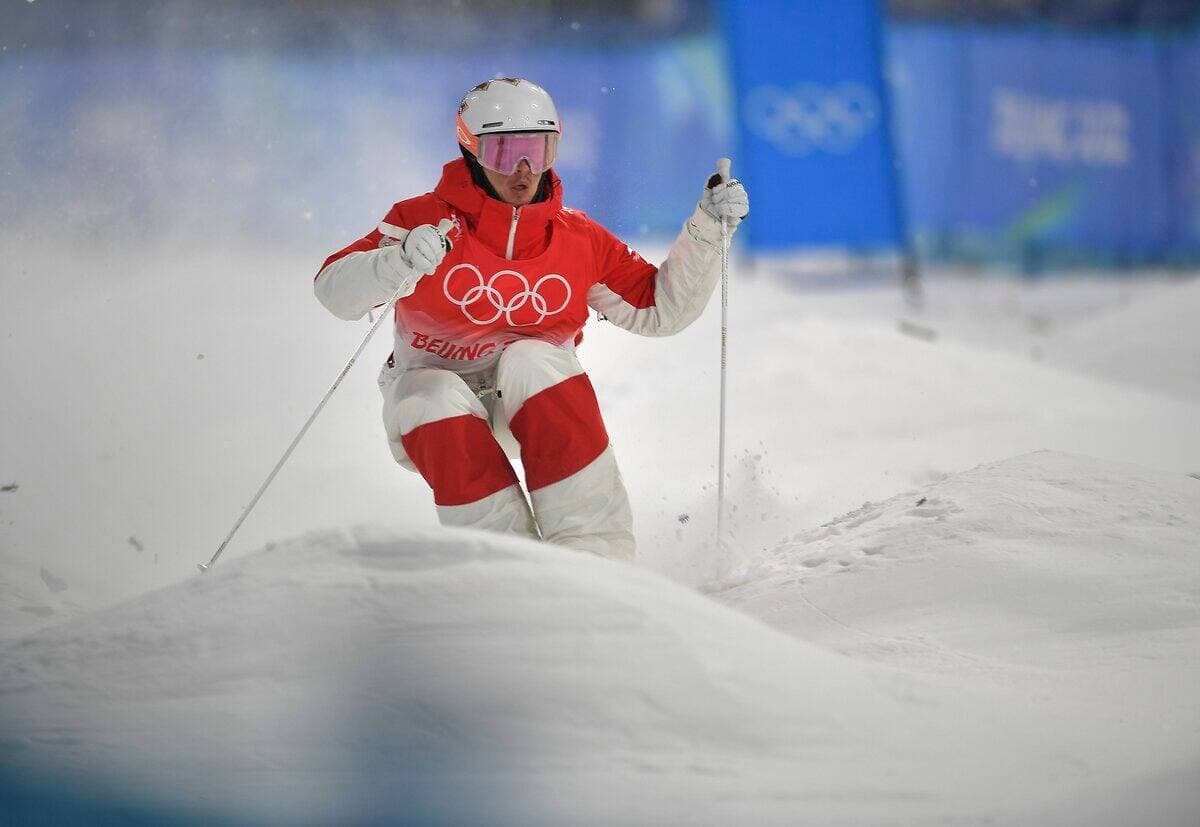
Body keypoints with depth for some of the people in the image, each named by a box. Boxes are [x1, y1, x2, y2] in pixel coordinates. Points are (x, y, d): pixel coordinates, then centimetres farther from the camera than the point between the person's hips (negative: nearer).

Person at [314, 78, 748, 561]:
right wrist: (399, 261, -45)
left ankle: (594, 553, -32)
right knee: (440, 403, -35)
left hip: (528, 397, 2)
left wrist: (706, 230, -6)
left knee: (531, 359, -31)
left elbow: (659, 310, 6)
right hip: (433, 390, -2)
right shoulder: (428, 221, -12)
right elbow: (335, 292, -24)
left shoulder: (578, 240, -2)